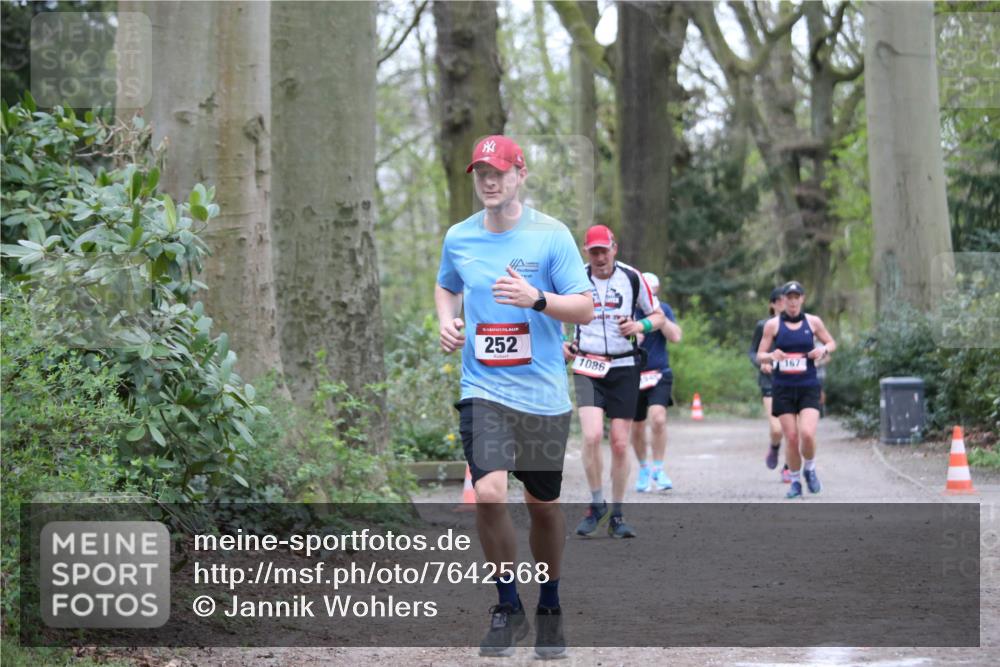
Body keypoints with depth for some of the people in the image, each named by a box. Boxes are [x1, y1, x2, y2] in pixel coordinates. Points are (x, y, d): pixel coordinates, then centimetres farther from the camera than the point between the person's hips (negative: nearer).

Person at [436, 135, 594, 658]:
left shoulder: (551, 235, -5)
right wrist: (447, 320, 4)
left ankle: (550, 607, 31)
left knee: (544, 505, 9)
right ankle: (508, 608, -1)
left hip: (543, 394, -1)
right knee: (488, 493, -18)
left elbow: (584, 308, -5)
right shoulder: (458, 238, 5)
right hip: (483, 389, 1)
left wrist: (536, 299, -23)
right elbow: (445, 287, 25)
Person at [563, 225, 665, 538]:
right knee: (592, 436, -19)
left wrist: (640, 326, -11)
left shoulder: (632, 278, 0)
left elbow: (658, 315, 10)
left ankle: (616, 516, 14)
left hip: (624, 368, 1)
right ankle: (596, 504, 1)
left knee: (620, 444, 1)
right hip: (587, 368, -1)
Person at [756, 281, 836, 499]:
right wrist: (771, 356, -18)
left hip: (808, 388, 0)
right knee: (791, 438, -3)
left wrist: (824, 350, -6)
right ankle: (795, 482, 15)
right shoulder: (773, 325, 1)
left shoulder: (813, 322, 4)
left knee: (807, 434, -17)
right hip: (783, 389, 0)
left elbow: (832, 343, 17)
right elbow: (760, 356, 5)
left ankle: (810, 469, 12)